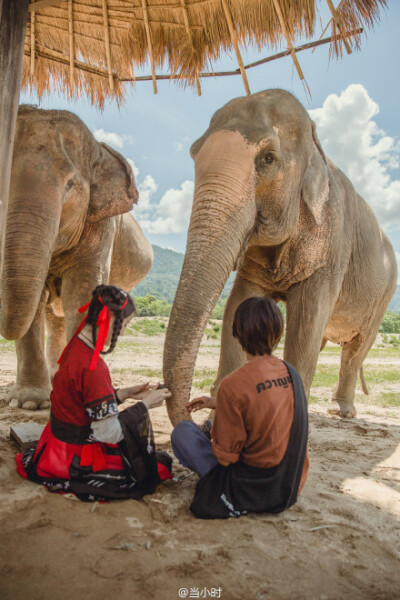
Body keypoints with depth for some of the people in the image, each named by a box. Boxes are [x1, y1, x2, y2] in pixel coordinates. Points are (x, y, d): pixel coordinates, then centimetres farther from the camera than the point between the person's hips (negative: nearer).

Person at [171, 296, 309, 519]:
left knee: (183, 431, 2)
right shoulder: (291, 373, -3)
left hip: (253, 491, -6)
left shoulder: (234, 384, -25)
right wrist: (218, 404, 15)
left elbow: (225, 457, -18)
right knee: (216, 424, 23)